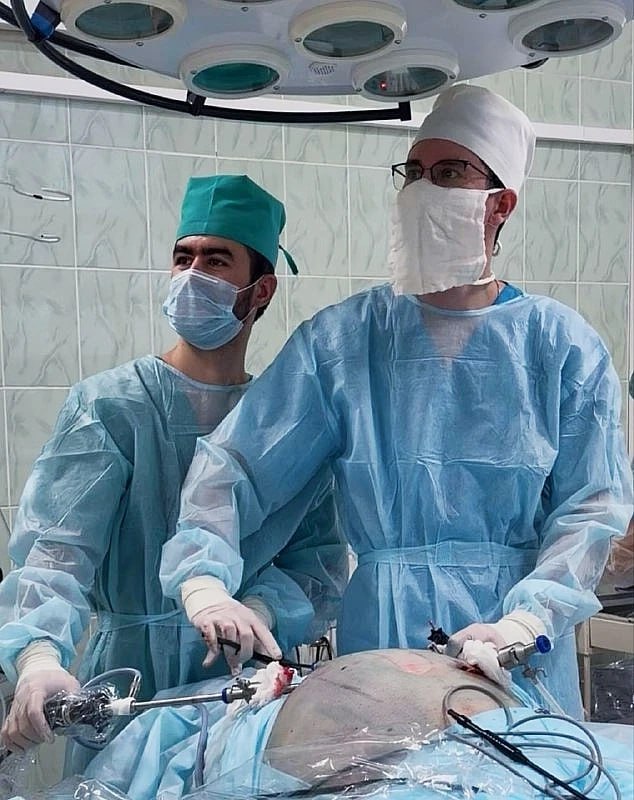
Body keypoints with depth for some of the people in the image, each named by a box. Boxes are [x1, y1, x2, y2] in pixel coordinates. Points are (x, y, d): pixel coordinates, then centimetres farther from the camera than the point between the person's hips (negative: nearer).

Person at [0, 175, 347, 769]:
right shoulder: (108, 406, -7)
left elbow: (321, 563, -1)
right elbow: (56, 549, -19)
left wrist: (262, 609, -21)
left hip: (251, 685, 3)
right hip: (132, 687, -2)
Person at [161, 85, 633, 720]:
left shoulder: (561, 345, 0)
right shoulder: (340, 341, 2)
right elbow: (231, 465, -4)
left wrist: (525, 622, -19)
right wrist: (204, 583, -20)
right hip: (380, 642, 1)